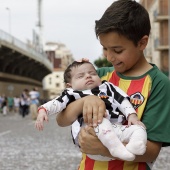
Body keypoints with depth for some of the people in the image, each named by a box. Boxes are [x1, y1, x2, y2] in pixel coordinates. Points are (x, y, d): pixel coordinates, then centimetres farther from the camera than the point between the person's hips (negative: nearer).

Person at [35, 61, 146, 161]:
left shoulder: (107, 88, 30)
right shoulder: (73, 94, 20)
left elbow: (123, 101, 23)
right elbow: (56, 103, 6)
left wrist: (132, 115, 6)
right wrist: (43, 110, -13)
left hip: (116, 130, 5)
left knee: (138, 128, -16)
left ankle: (133, 148, -46)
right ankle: (117, 148, -48)